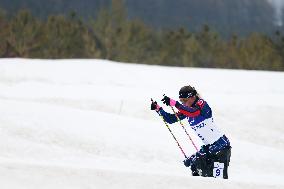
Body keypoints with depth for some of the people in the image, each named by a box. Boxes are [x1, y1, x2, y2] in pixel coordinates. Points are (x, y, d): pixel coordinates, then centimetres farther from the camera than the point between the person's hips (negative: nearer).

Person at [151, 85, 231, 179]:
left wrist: (174, 103, -42)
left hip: (221, 145, -9)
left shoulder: (202, 104, -15)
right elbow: (171, 119, 11)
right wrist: (158, 109, -2)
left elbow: (193, 112, -36)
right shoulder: (186, 110, 8)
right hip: (208, 147, 9)